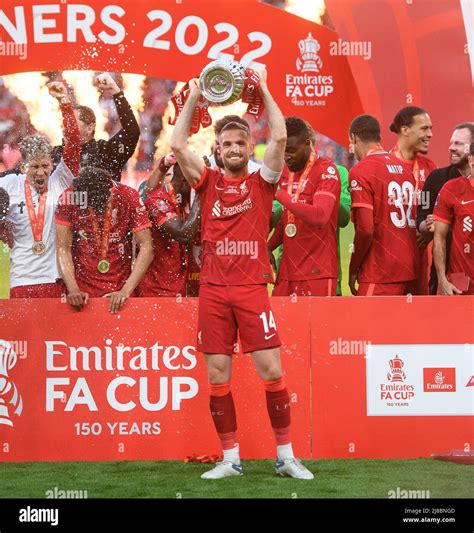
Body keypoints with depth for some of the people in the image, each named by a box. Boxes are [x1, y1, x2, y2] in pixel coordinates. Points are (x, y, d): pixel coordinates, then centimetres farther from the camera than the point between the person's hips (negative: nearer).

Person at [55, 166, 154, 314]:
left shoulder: (129, 197, -11)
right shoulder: (68, 199, -10)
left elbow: (146, 247, -12)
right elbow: (64, 248, -9)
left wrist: (126, 291, -20)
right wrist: (73, 290, -19)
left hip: (118, 292, 0)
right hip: (82, 292, 0)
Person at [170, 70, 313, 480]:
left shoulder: (261, 181, 7)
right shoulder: (208, 182, 10)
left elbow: (280, 137, -5)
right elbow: (178, 145, 0)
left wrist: (264, 91, 1)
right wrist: (194, 97, 3)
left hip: (252, 288, -2)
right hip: (213, 289, 2)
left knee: (272, 371, -5)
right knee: (217, 376, 2)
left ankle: (286, 456, 5)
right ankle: (231, 458, 11)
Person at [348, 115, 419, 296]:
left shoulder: (360, 171, -9)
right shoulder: (403, 168, 13)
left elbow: (365, 229, -15)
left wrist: (353, 269, -4)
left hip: (380, 277, -7)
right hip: (410, 272, 7)